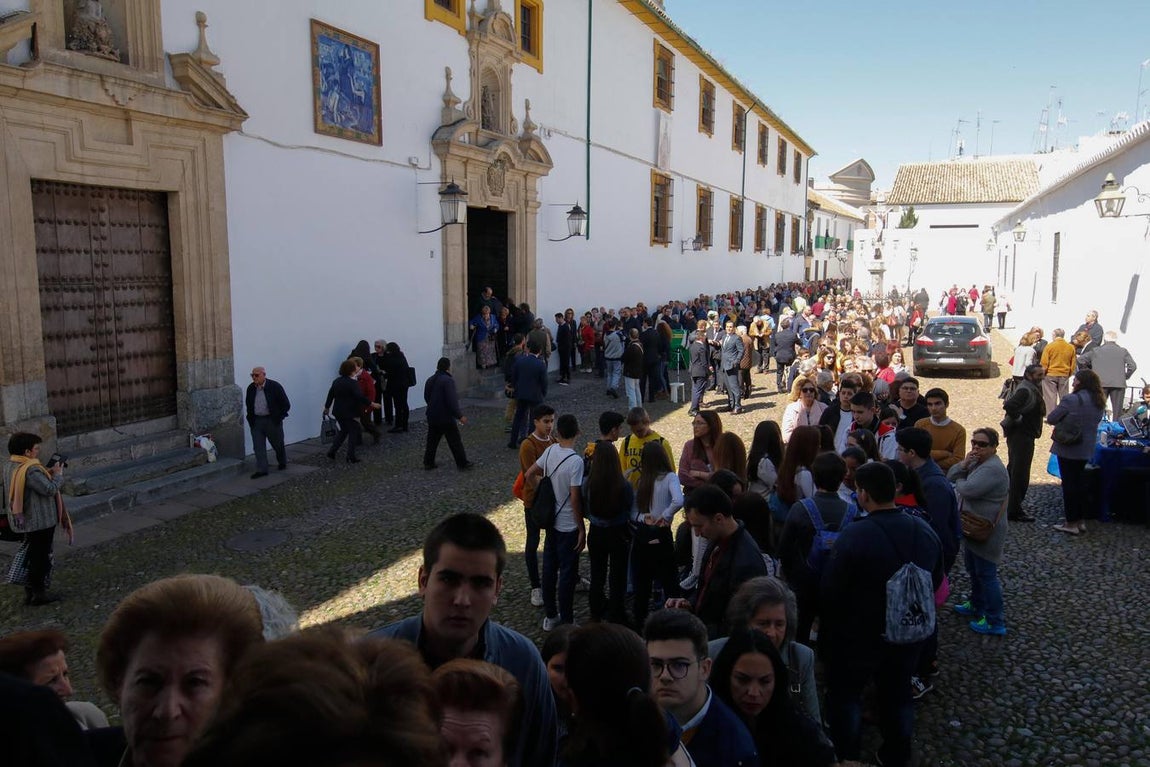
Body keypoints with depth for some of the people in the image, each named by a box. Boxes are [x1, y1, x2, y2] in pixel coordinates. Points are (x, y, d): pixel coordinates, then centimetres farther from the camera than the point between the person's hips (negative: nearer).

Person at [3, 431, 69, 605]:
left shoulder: (9, 466, 5)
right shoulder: (31, 470, -26)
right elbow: (49, 489, -27)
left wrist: (48, 473, 1)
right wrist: (58, 475, -12)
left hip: (22, 519, 9)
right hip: (40, 521, -9)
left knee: (32, 555, 21)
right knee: (41, 556, 4)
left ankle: (30, 591, 29)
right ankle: (38, 594, 13)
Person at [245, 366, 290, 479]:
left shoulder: (274, 386, -11)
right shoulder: (250, 388, 3)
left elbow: (286, 405, -7)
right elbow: (248, 405, 18)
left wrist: (278, 418, -6)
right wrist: (251, 418, 8)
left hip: (272, 421, -3)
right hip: (256, 422, 4)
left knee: (278, 444, 11)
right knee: (258, 446, -1)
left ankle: (282, 463, 34)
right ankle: (261, 470, 3)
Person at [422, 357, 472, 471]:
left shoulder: (429, 380, 9)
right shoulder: (448, 380, -17)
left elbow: (426, 397, 19)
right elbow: (452, 401, -22)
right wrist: (460, 415, -19)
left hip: (432, 416, 7)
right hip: (446, 417, -7)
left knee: (432, 440, 15)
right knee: (455, 441, 1)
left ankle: (428, 463, 19)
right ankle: (462, 464, 5)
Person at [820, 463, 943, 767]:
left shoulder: (854, 535, -29)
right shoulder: (925, 531, -9)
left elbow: (831, 591, -20)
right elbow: (935, 582, 6)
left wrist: (825, 635, -2)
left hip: (859, 636, -5)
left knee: (845, 695, 17)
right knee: (898, 694, 23)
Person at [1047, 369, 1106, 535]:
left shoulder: (1071, 400, -20)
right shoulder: (1100, 403, 5)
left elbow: (1051, 418, -17)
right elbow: (1096, 421, 15)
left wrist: (1063, 421, 3)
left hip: (1068, 448, -7)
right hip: (1086, 449, 7)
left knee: (1069, 484, 1)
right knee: (1079, 482, 17)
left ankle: (1071, 523, 6)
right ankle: (1080, 520, 24)